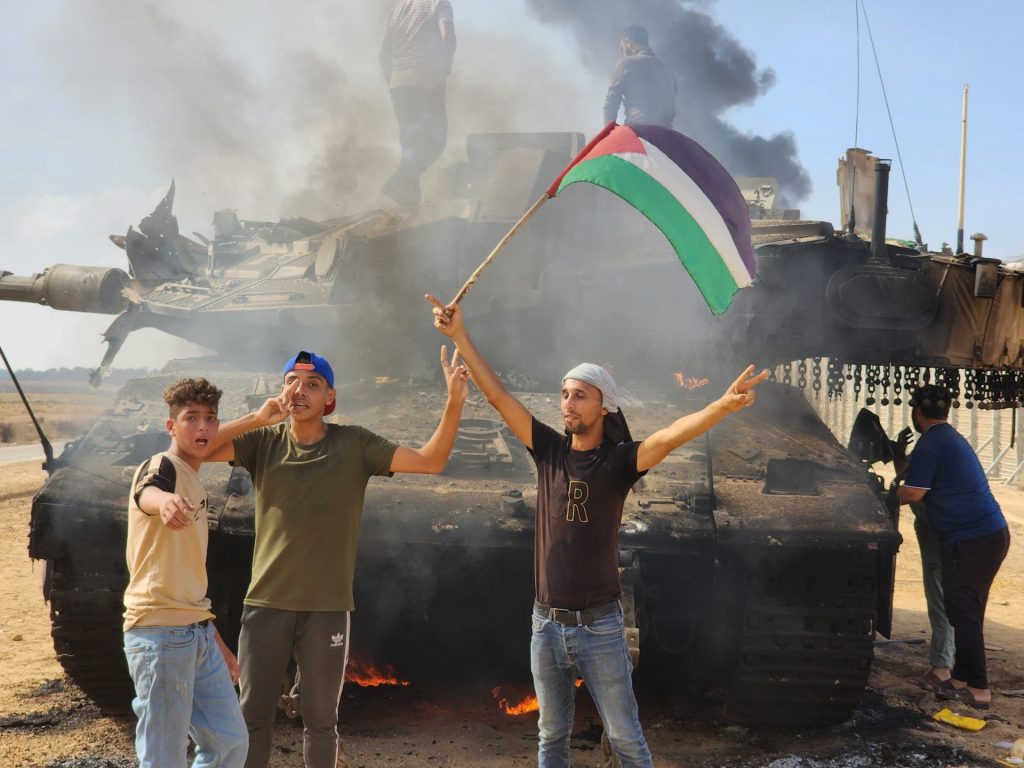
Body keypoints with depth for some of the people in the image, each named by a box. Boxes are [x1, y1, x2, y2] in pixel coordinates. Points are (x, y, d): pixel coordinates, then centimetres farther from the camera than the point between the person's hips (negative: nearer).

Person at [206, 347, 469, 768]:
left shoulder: (354, 445, -3)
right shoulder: (264, 441, 0)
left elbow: (430, 461, -9)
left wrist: (454, 403, -21)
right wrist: (257, 417, -18)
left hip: (327, 608, -1)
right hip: (266, 603, 1)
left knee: (320, 718, 10)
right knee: (253, 714, 9)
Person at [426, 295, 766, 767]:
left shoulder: (619, 461, -9)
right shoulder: (549, 451, 0)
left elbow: (669, 438, -27)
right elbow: (497, 395, -1)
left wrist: (724, 405, -44)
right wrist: (459, 335, -3)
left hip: (599, 625, -3)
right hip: (546, 623, 3)